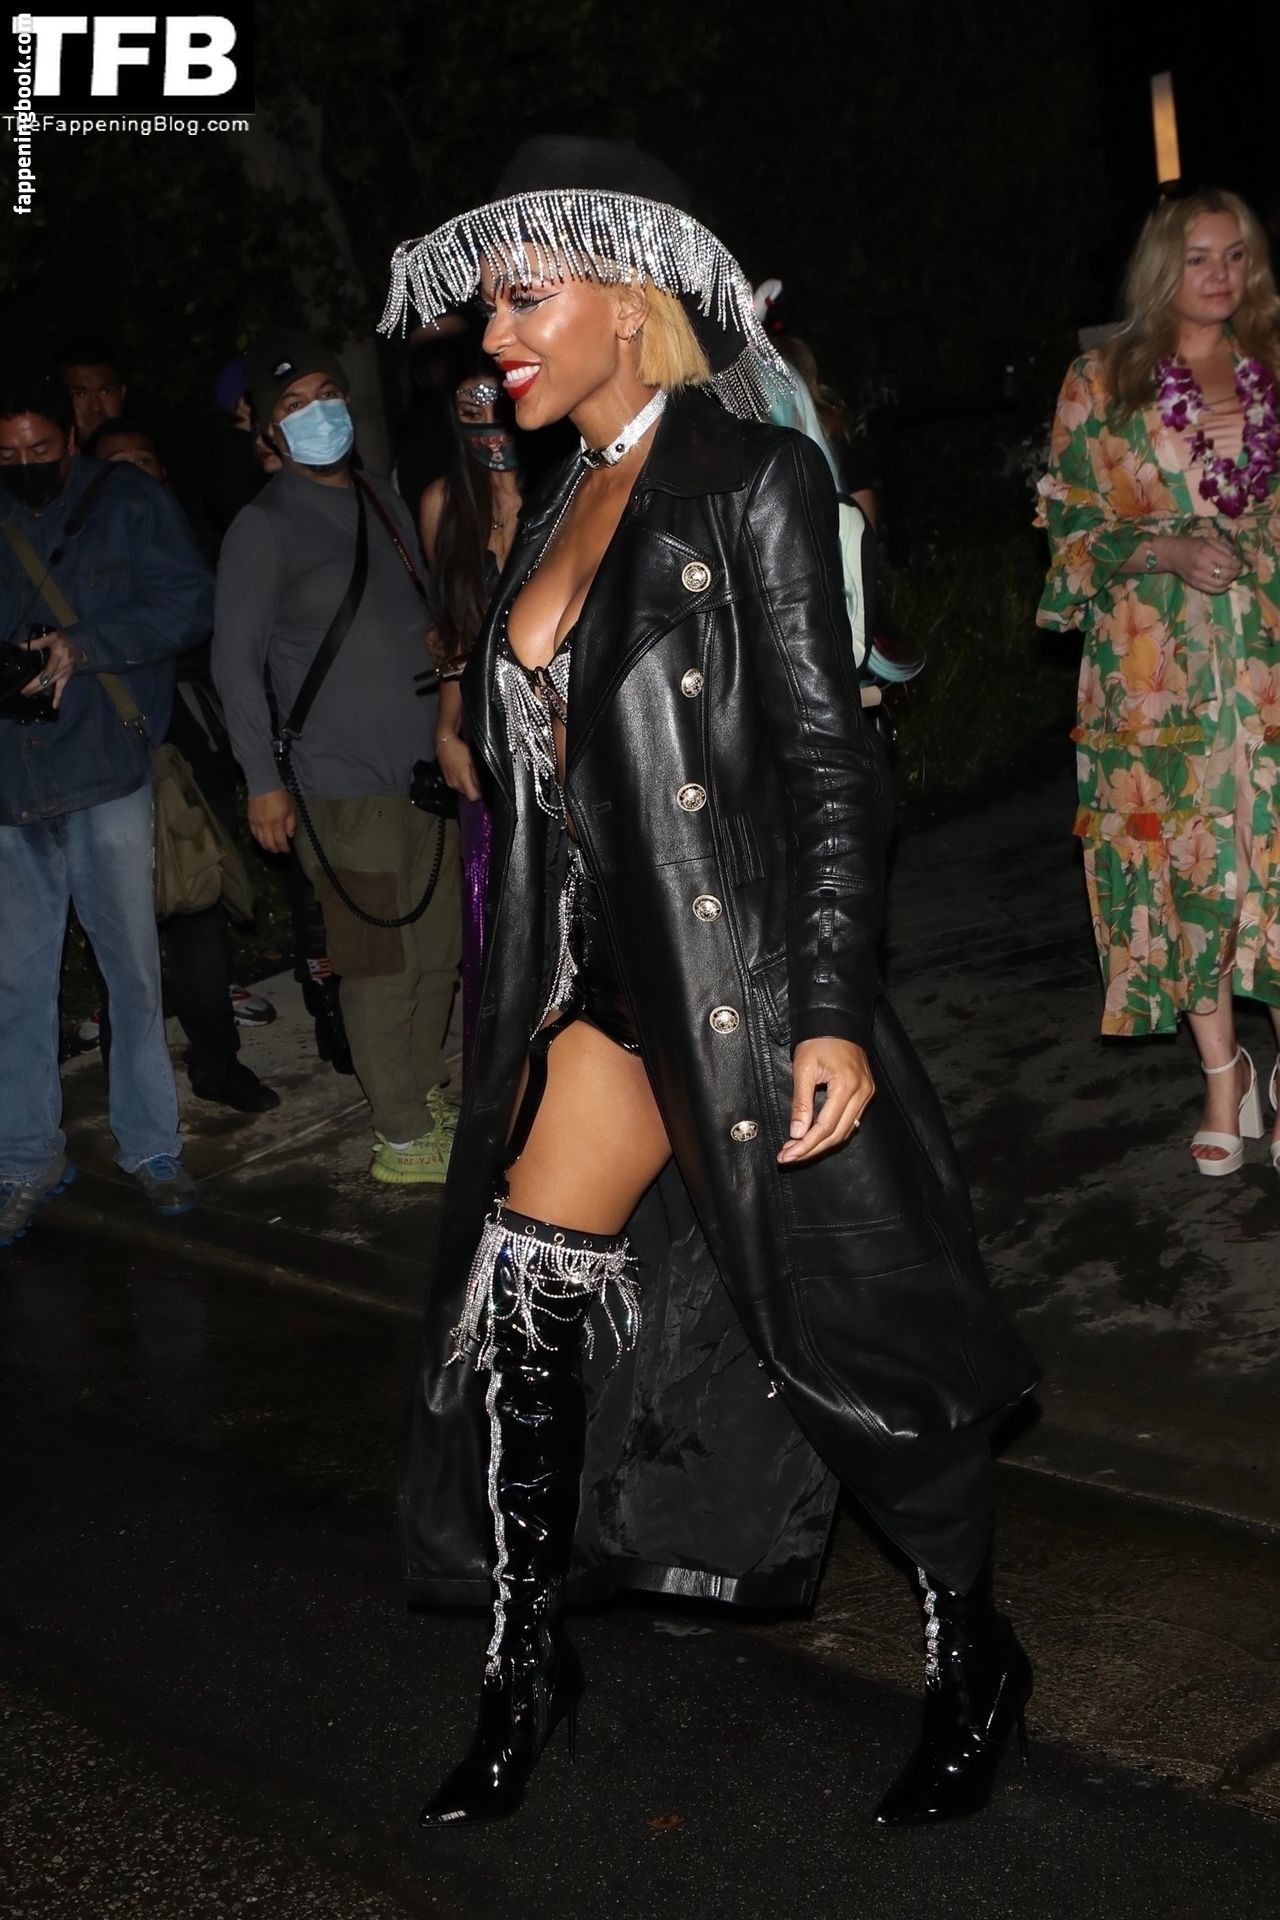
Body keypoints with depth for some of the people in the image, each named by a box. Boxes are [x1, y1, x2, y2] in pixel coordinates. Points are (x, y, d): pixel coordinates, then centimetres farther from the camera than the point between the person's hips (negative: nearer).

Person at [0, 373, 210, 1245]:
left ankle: (152, 1146, 17)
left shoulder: (128, 503, 3)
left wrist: (84, 647, -15)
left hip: (109, 776, -2)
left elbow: (189, 601, -5)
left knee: (134, 968, 4)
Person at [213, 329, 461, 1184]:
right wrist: (264, 779, -11)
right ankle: (406, 1139, 6)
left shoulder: (385, 503, 14)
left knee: (437, 952, 11)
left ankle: (425, 1097, 27)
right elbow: (237, 659, -7)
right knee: (381, 963, -3)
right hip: (343, 784, -7)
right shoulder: (264, 526, -5)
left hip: (423, 769, 7)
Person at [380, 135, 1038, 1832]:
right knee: (512, 1314, 5)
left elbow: (829, 758, -13)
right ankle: (526, 1664, 24)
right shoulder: (563, 509, 13)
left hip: (747, 973, -7)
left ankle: (975, 1658, 26)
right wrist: (538, 986, 17)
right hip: (606, 985, 7)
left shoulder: (756, 478, -9)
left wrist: (834, 1012, -17)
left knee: (839, 1342, 4)